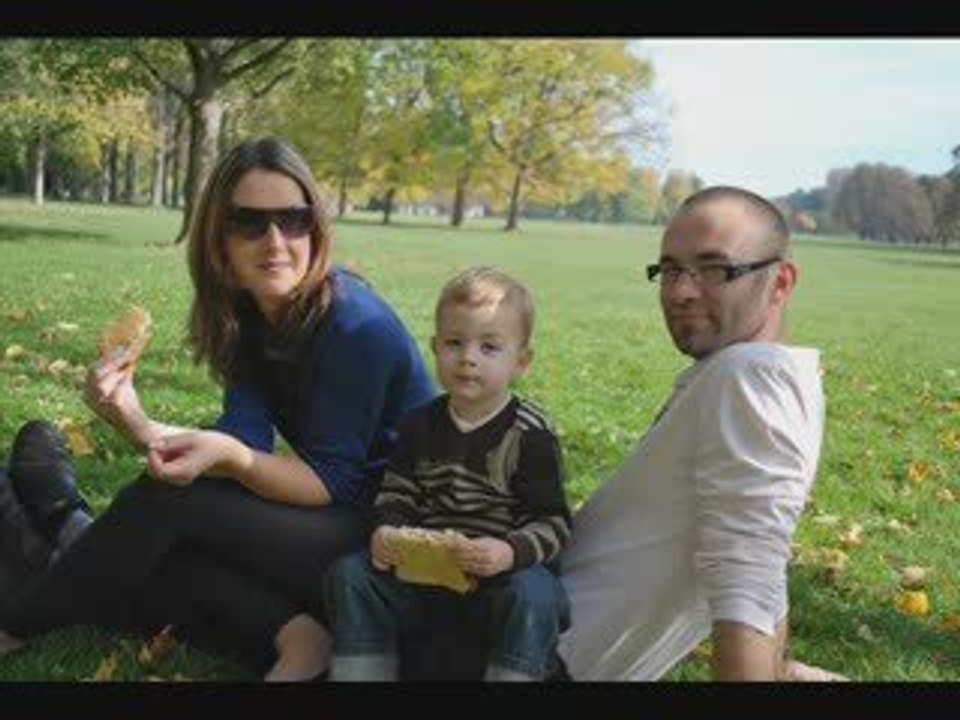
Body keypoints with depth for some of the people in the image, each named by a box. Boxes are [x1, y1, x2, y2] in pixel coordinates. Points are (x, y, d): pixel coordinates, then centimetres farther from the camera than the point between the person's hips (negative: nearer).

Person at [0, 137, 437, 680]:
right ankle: (289, 635, -16)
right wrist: (139, 424, -28)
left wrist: (226, 456, -36)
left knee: (169, 499, -21)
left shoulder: (357, 327, -21)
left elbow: (331, 483, -18)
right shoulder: (247, 316, 2)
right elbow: (248, 439, -10)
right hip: (329, 516, 8)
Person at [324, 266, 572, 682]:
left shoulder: (530, 436, -8)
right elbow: (397, 494, 13)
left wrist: (511, 552, -29)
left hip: (503, 571, -4)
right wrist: (386, 530, -10)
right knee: (350, 574, -11)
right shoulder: (421, 425, 6)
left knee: (533, 595, -34)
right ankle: (359, 672, -4)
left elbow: (552, 523, -10)